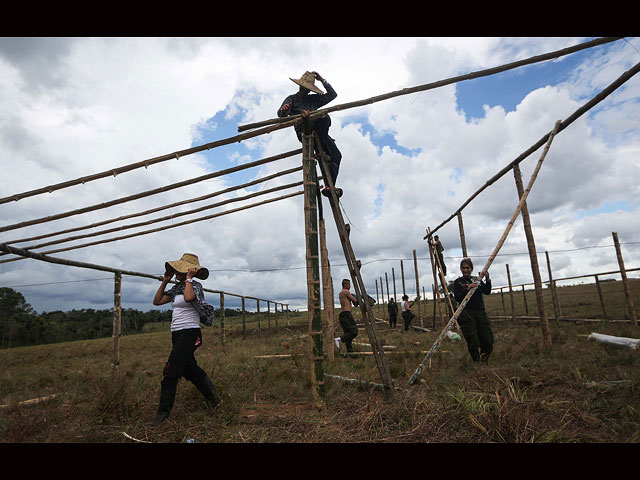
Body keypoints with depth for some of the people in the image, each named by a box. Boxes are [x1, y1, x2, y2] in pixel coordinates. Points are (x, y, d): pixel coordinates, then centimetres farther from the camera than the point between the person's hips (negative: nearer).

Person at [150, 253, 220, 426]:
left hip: (190, 334, -9)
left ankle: (164, 410, 4)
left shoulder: (195, 285, -10)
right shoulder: (176, 288, 13)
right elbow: (157, 301, 15)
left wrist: (188, 278, -20)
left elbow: (189, 298, -33)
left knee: (170, 371, -10)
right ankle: (212, 396, 32)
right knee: (190, 370, 16)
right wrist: (165, 281, 9)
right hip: (177, 334, 9)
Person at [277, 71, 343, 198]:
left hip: (319, 131, 5)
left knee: (336, 155, -16)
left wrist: (322, 80, 23)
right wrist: (283, 109, -27)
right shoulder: (292, 99, 16)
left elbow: (333, 94, 32)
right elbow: (280, 114, -2)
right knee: (324, 117, -32)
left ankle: (329, 186, -18)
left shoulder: (314, 99, 29)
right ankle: (320, 150, -31)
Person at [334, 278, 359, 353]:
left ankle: (350, 349, 10)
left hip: (342, 315, 10)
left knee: (348, 333, 11)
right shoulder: (346, 291, -7)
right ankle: (339, 339, -24)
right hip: (346, 314, -10)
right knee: (354, 332, -13)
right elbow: (355, 301, -4)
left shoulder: (341, 293, 21)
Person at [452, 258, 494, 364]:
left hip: (481, 312, 4)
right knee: (473, 342, -7)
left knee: (488, 341, 2)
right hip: (467, 314, -4)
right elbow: (457, 298, -8)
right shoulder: (458, 282, 4)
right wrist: (468, 288, -20)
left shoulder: (477, 280, 15)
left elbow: (487, 292, 2)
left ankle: (484, 362, 26)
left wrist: (487, 279, -11)